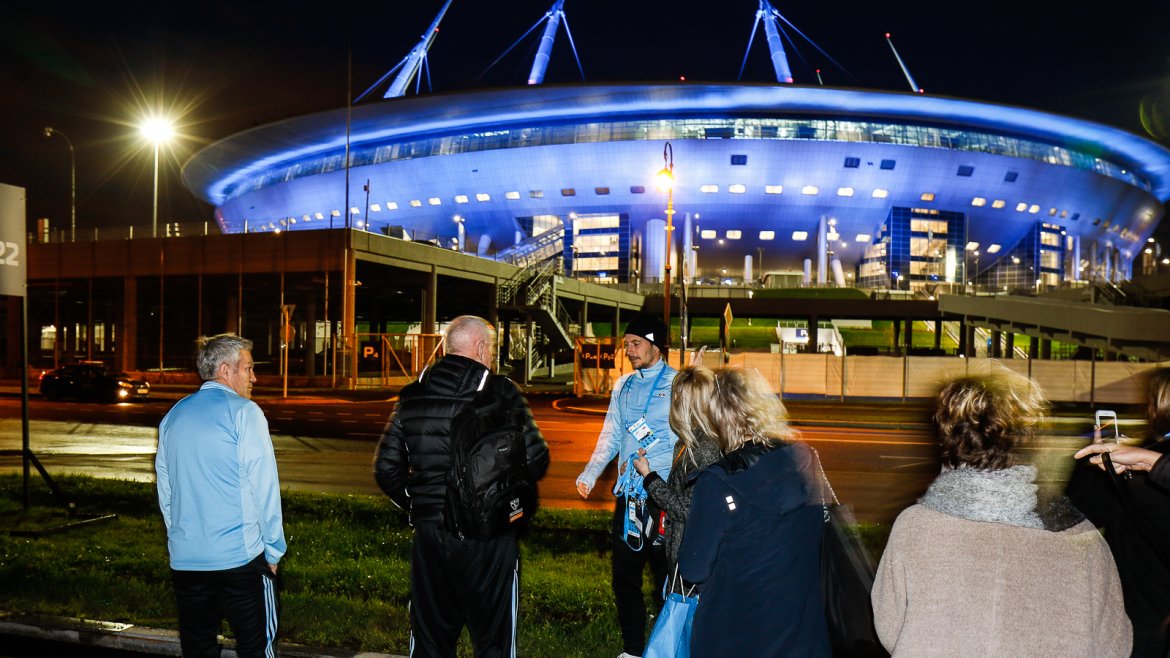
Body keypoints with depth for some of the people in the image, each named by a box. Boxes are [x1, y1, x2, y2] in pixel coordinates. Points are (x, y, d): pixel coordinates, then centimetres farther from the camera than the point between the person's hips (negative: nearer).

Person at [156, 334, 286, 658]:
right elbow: (264, 486, -10)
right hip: (240, 556, -6)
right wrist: (274, 550, -2)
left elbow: (165, 490, 16)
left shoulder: (174, 415, 11)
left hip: (184, 558, 6)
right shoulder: (244, 412, -8)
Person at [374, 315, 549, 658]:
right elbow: (534, 460, -11)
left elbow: (386, 468, 6)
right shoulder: (499, 392, -9)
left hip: (429, 533, 4)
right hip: (488, 536, -4)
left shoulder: (412, 396, 5)